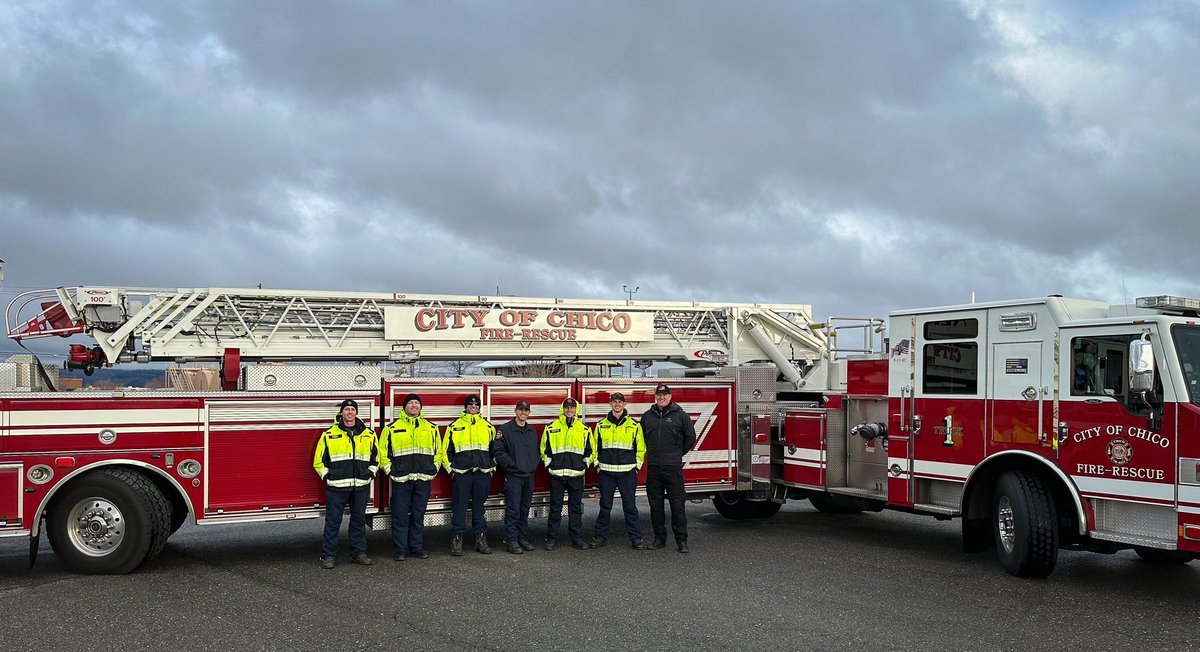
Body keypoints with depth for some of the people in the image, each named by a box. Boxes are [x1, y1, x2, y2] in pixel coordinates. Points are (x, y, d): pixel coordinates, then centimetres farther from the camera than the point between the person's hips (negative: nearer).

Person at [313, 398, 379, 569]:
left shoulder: (368, 434, 10)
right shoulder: (329, 435, 3)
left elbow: (375, 457, 19)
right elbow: (319, 460, 7)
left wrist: (370, 474, 8)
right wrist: (327, 476, -1)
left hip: (361, 486, 3)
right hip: (337, 486, -3)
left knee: (359, 521, 9)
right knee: (333, 522, 0)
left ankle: (358, 553, 18)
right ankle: (328, 556, 6)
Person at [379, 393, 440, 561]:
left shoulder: (431, 428, 11)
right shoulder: (392, 427, 2)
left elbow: (438, 450, 20)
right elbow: (382, 450, 5)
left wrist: (434, 468, 10)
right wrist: (390, 469, -1)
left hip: (423, 479, 3)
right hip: (401, 479, -2)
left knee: (418, 515, 9)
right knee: (400, 515, 0)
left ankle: (417, 547, 16)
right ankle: (400, 549, 8)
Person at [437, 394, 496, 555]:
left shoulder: (488, 427, 11)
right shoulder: (454, 427, 5)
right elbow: (446, 450, 8)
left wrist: (492, 468, 10)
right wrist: (451, 469, 1)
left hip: (483, 474, 2)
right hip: (461, 474, -2)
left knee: (479, 508, 7)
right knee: (459, 508, 0)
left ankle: (481, 540, 13)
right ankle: (457, 541, 5)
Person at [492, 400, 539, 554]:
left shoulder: (532, 431, 14)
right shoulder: (505, 429, -7)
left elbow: (536, 449, 23)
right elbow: (497, 449, -12)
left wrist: (534, 464, 8)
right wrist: (510, 463, -14)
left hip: (529, 476, 6)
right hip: (513, 476, -6)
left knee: (524, 510, 11)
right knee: (513, 510, -6)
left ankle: (523, 538, 18)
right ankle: (511, 540, -2)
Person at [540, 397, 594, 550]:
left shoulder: (584, 429, 8)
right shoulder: (551, 428, 4)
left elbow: (590, 450, 14)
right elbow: (544, 448, 10)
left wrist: (584, 465, 5)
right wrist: (549, 465, 2)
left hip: (576, 475, 1)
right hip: (557, 475, -1)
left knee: (576, 508, 6)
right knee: (555, 508, 2)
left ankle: (577, 538, 13)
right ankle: (552, 539, 8)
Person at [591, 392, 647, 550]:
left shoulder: (634, 425, 4)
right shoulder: (601, 425, 8)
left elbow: (640, 448, 7)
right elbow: (595, 446, 15)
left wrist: (637, 466, 1)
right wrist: (597, 464, 7)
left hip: (627, 472, -1)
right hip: (606, 472, 1)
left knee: (630, 506, 1)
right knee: (605, 506, 5)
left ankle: (635, 537, 6)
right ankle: (601, 536, 13)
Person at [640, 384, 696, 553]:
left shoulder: (680, 415, 0)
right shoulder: (647, 416, 10)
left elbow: (690, 437, 6)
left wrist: (677, 454, 10)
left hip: (673, 468, -3)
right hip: (653, 468, 3)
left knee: (677, 504, -2)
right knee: (655, 505, 8)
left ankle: (681, 540, 3)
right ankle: (659, 538, 17)